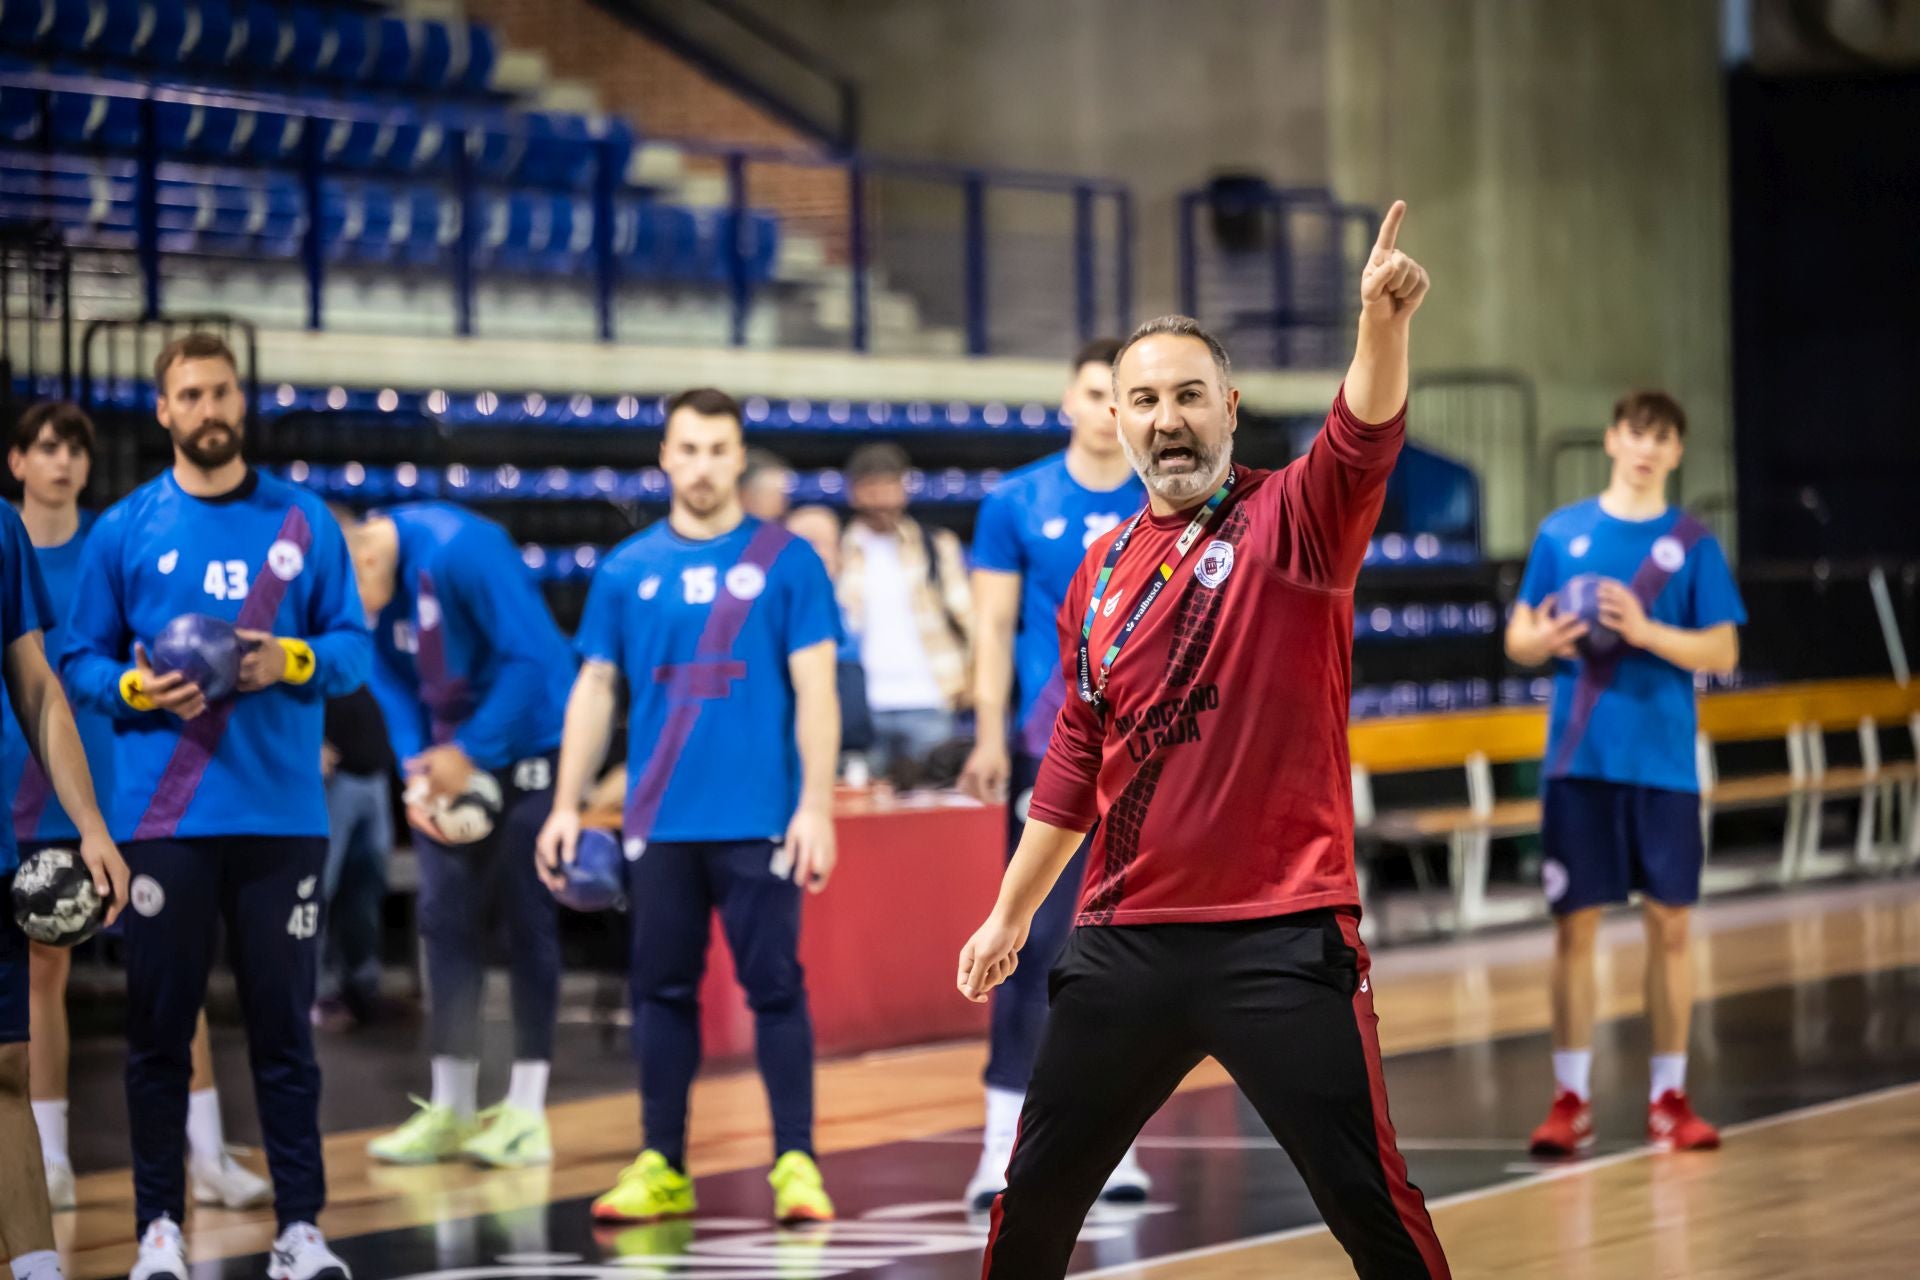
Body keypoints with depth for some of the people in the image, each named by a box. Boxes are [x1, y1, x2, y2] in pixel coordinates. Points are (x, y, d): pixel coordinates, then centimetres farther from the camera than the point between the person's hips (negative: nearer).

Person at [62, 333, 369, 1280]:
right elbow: (78, 662, 7)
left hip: (283, 815, 0)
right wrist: (137, 688, -12)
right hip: (163, 818, 0)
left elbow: (354, 647, 8)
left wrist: (294, 661, -12)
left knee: (283, 1023, 2)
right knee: (159, 1024, 2)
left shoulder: (304, 522, 7)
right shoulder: (125, 530, 5)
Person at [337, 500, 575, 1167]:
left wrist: (472, 754, -20)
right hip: (452, 759, 7)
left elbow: (532, 658, -24)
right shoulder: (364, 585, -4)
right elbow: (394, 684, 4)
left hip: (524, 745, -6)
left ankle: (527, 1113, 1)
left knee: (527, 922, -3)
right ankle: (449, 1110, 10)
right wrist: (416, 775, -10)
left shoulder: (459, 550, -26)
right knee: (446, 919, 4)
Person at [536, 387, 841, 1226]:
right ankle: (660, 1166, 14)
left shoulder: (783, 561, 1)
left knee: (774, 985, -1)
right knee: (662, 990, 7)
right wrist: (566, 806, 5)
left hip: (758, 822, -3)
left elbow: (815, 691, -1)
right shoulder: (627, 571, 9)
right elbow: (594, 691, 12)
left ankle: (796, 1163, 3)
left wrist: (816, 805, -9)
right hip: (659, 825, 3)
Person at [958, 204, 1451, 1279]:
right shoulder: (1101, 572, 12)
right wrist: (1012, 914, 24)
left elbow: (1364, 442, -26)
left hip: (1282, 941, -5)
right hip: (1126, 939, 5)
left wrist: (1384, 324, -45)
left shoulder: (1291, 524, -4)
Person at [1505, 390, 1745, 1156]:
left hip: (1663, 764, 0)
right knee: (1574, 925, 0)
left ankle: (1668, 1098, 12)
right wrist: (1544, 641, -14)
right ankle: (1570, 1099, 7)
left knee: (1669, 923, 2)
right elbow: (1518, 640, 9)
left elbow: (1723, 652, -1)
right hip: (1579, 762, 0)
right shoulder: (1562, 533, 6)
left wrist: (1645, 632, -16)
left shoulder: (1692, 543, 3)